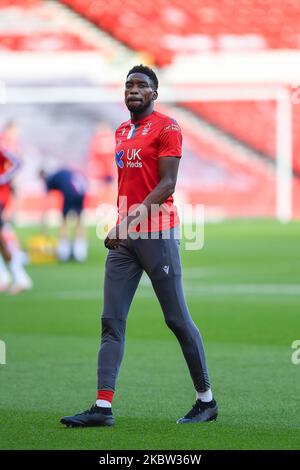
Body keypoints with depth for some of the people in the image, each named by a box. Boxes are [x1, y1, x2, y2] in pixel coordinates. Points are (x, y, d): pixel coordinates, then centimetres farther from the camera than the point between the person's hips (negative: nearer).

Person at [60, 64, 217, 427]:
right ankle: (103, 407, -3)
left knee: (178, 319, 1)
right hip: (123, 238, 7)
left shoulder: (165, 128, -7)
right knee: (111, 322, -1)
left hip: (158, 234, -7)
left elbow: (167, 185, -15)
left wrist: (130, 220, -23)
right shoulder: (121, 132, 17)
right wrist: (121, 225, 17)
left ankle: (206, 399, 14)